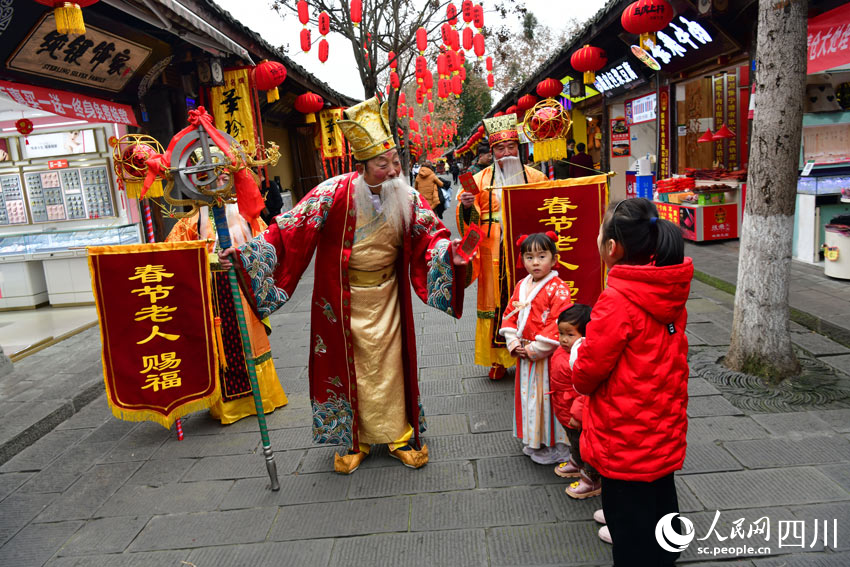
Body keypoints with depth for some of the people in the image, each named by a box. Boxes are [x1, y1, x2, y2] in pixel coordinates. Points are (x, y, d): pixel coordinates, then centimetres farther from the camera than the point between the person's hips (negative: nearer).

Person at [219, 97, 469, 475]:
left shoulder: (406, 197, -7)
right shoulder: (335, 193, -18)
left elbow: (431, 236, -6)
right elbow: (291, 228, -19)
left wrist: (452, 251, -27)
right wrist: (245, 252, -26)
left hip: (385, 295, 2)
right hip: (343, 298, -2)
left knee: (389, 363, 9)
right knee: (349, 364, 8)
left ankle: (398, 435, 25)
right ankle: (355, 439, 25)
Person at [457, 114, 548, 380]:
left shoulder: (534, 177, 9)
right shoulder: (482, 179, 7)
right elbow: (470, 217, 3)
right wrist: (466, 206, -19)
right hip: (494, 251, 0)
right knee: (496, 300, 1)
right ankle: (499, 359, 12)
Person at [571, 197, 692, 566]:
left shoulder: (617, 301, -27)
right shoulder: (671, 292, -2)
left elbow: (587, 373, -19)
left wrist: (577, 352, 1)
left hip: (625, 440, -8)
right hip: (665, 433, 8)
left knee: (632, 536, 11)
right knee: (661, 503, 27)